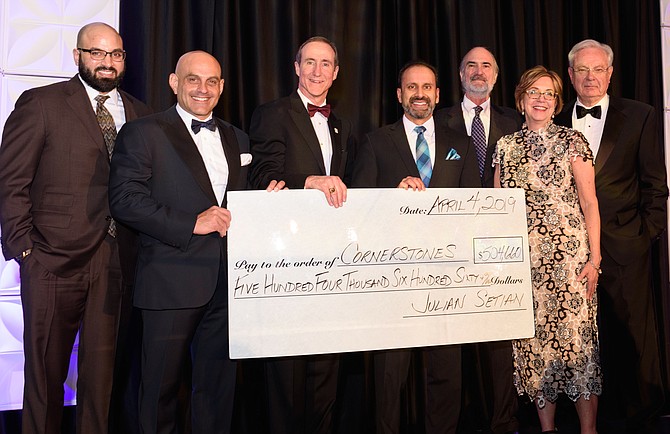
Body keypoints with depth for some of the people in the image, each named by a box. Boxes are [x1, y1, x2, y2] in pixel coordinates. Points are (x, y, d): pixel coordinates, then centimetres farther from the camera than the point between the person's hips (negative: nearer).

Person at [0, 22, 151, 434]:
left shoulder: (140, 114, 12)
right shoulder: (41, 103, 1)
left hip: (116, 260, 3)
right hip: (54, 260, -2)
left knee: (102, 367, 10)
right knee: (46, 368, 10)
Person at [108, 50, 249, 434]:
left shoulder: (237, 139, 17)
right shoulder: (143, 133, 0)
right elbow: (124, 198, -11)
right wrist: (191, 223, -17)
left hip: (229, 283, 5)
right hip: (173, 283, -4)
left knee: (219, 384, 13)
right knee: (163, 384, 7)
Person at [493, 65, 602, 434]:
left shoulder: (571, 140, 3)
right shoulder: (506, 146, 12)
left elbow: (589, 202, 0)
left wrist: (594, 257, -8)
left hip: (568, 252, -3)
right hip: (522, 257, 3)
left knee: (575, 335, -3)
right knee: (533, 341, 5)